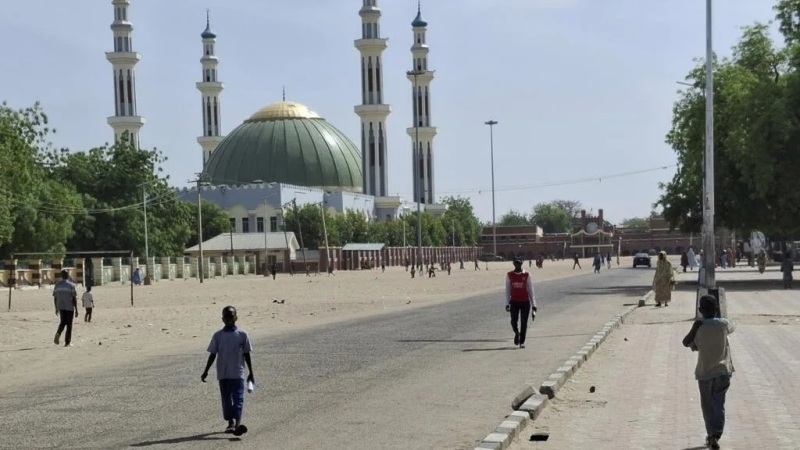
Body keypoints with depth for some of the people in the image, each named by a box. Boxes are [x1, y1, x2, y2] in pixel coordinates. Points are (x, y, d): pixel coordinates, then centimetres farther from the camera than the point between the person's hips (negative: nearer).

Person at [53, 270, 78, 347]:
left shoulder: (57, 285, 5)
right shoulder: (71, 285, -7)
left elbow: (55, 298, 9)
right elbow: (74, 298, -9)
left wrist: (56, 309, 18)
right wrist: (76, 310, -5)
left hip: (60, 307, 4)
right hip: (69, 307, -4)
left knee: (63, 322, 18)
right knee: (69, 324, 5)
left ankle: (58, 334, -8)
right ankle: (67, 342, 5)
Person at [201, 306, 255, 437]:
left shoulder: (242, 334, -1)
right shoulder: (218, 336, 3)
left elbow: (247, 354, 4)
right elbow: (212, 354, 8)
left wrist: (251, 373, 5)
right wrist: (206, 372, 4)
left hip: (238, 373, -3)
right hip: (223, 374, 3)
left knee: (238, 399, -12)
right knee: (226, 399, 9)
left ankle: (238, 424, -20)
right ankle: (230, 423, 20)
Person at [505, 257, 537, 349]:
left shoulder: (527, 275, -1)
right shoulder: (509, 275, 4)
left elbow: (531, 290, 0)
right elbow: (507, 290, 7)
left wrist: (533, 305, -3)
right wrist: (507, 304, 0)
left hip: (525, 302, -1)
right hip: (514, 302, 1)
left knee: (524, 322, -1)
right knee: (514, 321, -6)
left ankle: (522, 342, 12)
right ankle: (516, 333, 26)